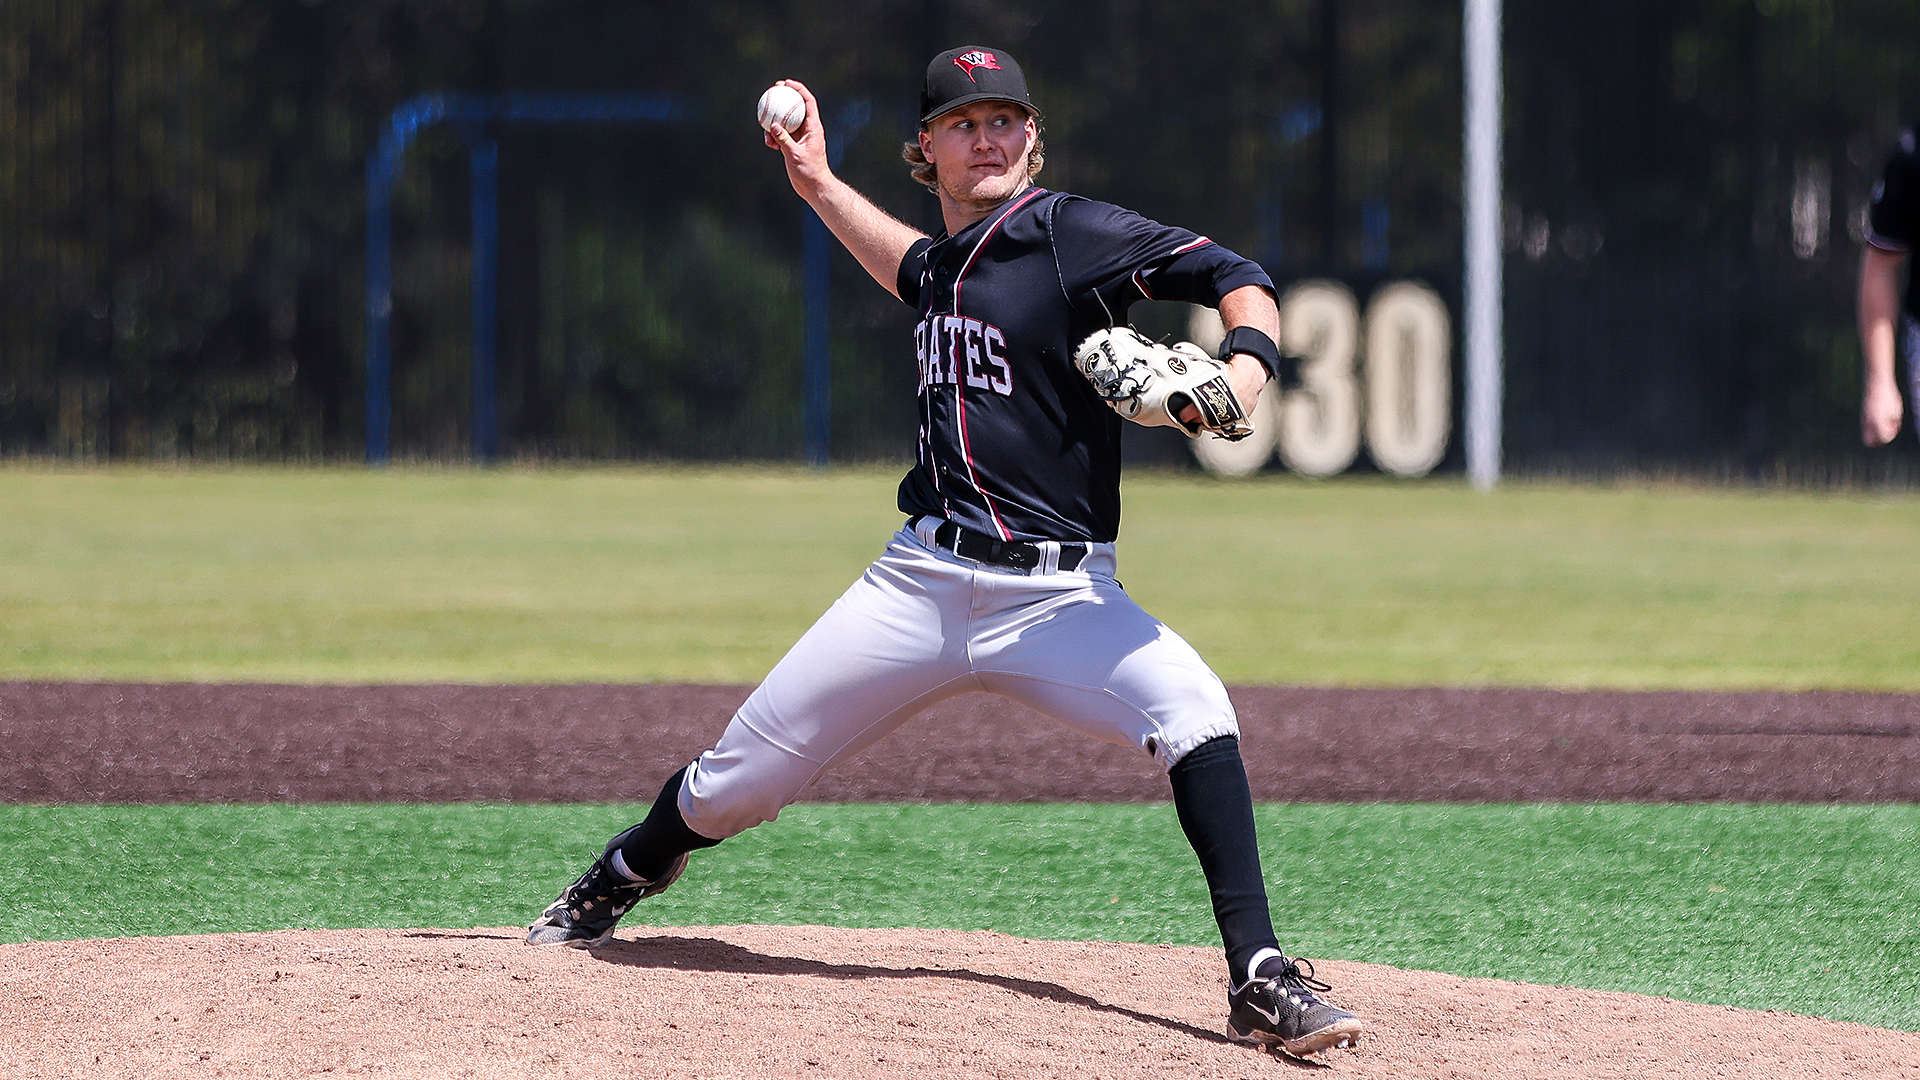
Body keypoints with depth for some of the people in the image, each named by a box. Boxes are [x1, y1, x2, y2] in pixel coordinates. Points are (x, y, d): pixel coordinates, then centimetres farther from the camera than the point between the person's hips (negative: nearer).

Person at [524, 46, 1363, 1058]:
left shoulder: (1073, 233, -6)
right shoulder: (948, 260, 13)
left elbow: (1239, 282, -14)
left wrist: (1241, 373, -33)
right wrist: (819, 186, 35)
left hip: (1056, 595, -5)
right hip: (921, 582, 5)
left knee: (1190, 705, -32)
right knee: (735, 781, 6)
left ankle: (1258, 981, -30)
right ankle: (624, 877, 39)